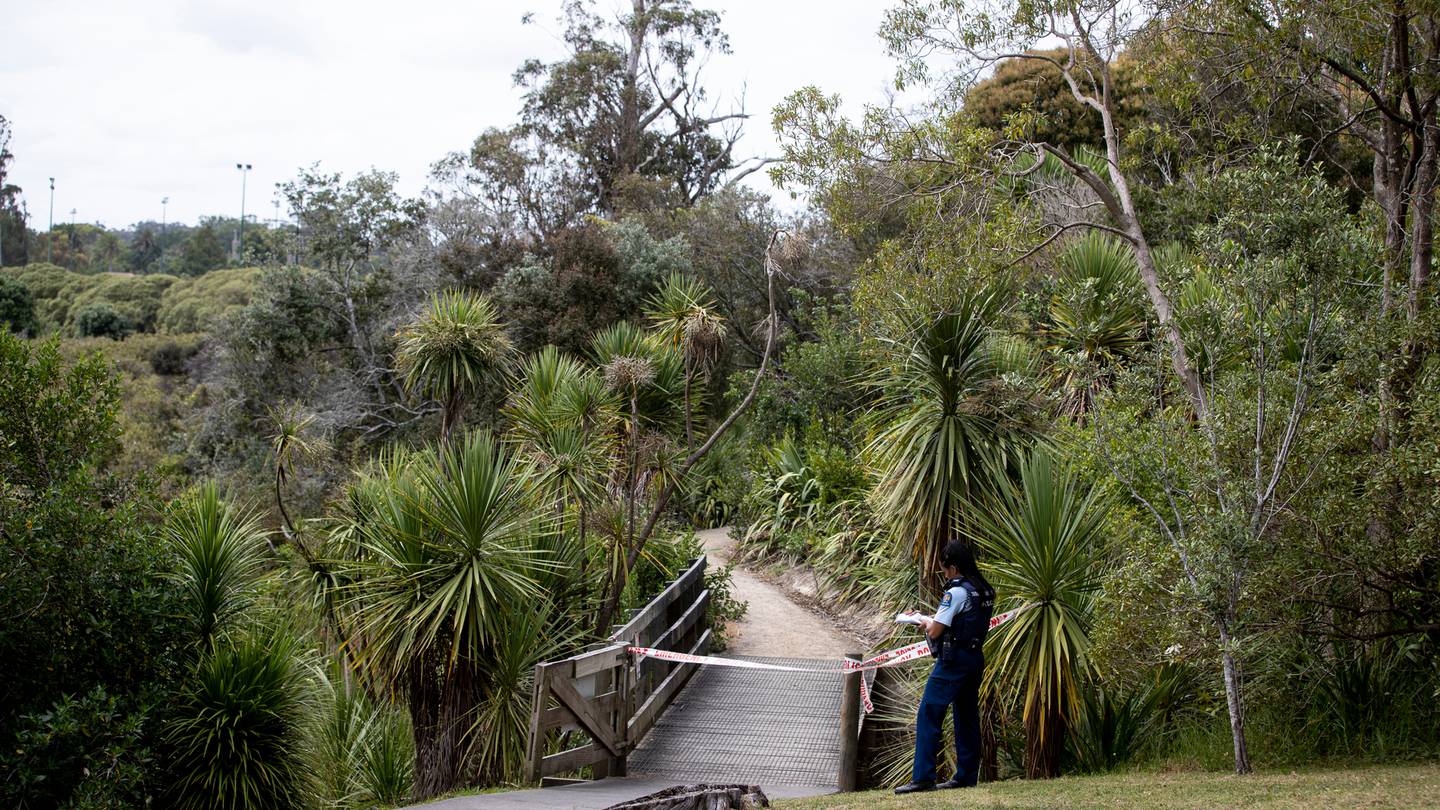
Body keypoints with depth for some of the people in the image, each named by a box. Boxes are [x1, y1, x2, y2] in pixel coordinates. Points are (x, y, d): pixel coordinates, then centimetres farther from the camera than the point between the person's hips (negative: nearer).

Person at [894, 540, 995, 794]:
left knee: (928, 716, -7)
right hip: (975, 657, 9)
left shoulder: (956, 592, -16)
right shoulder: (984, 591, 11)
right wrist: (937, 622, 14)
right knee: (967, 718, 12)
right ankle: (966, 776, 16)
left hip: (953, 661, -9)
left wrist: (927, 623, 5)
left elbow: (935, 632, -17)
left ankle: (923, 778, -11)